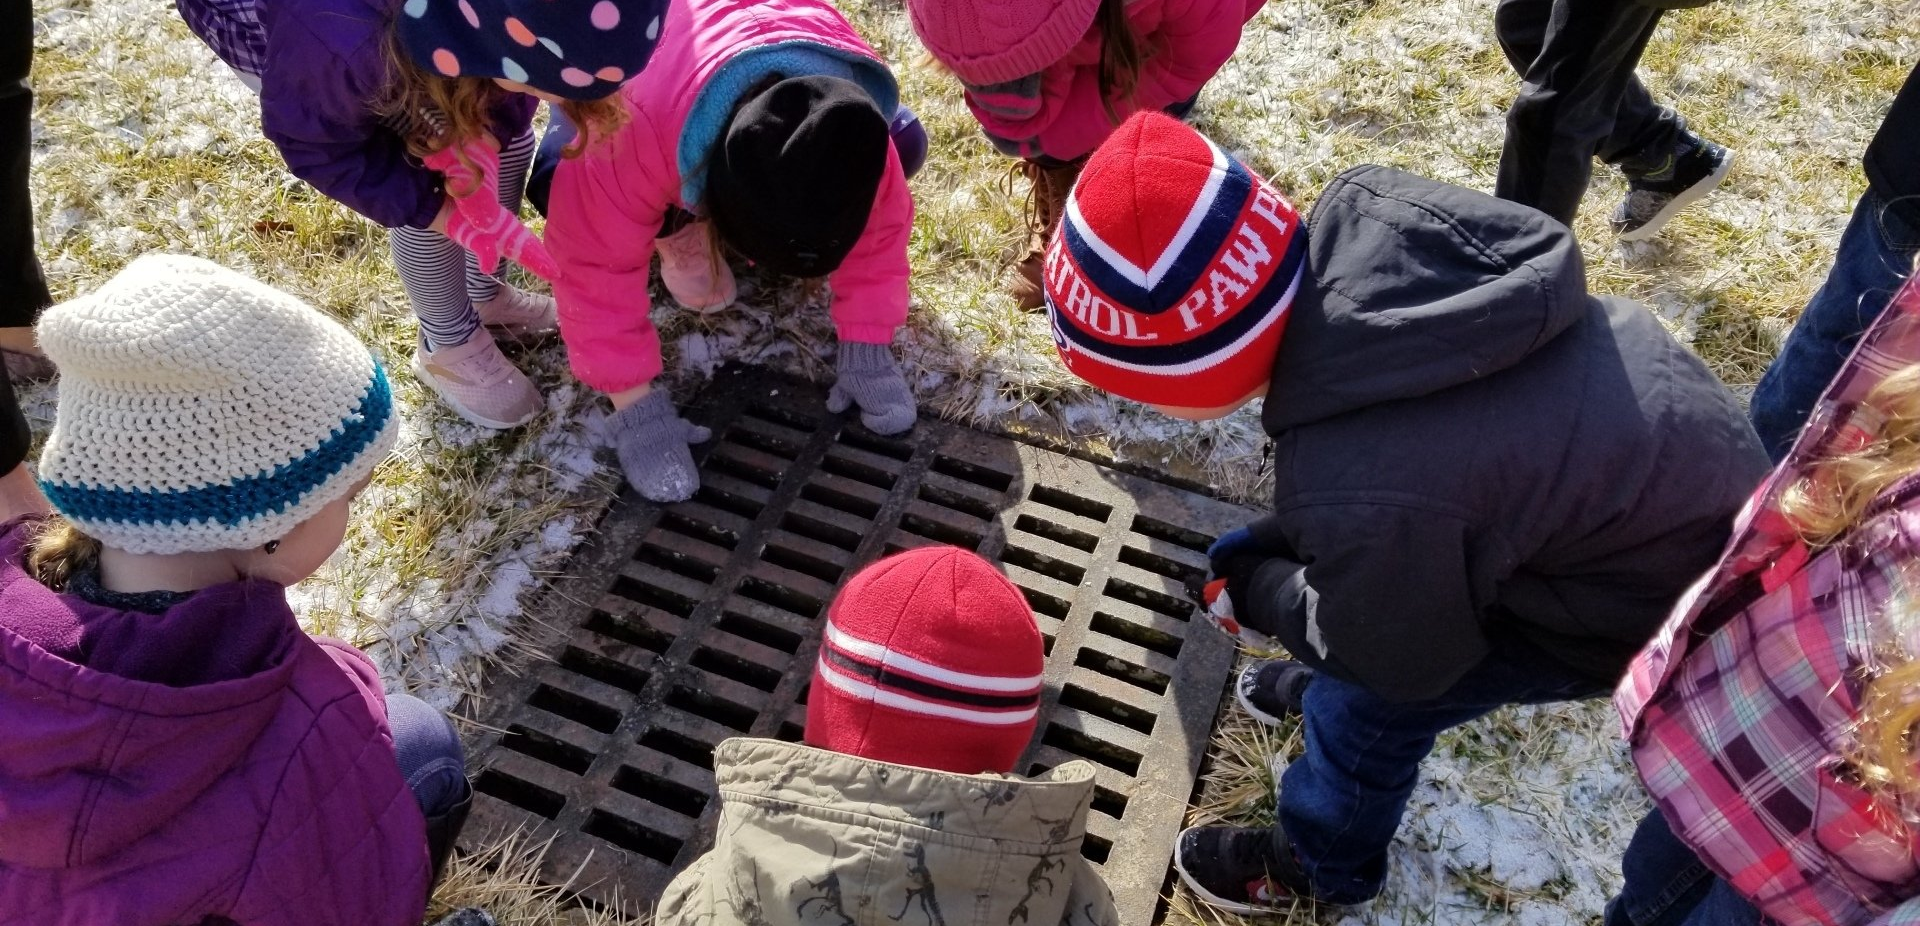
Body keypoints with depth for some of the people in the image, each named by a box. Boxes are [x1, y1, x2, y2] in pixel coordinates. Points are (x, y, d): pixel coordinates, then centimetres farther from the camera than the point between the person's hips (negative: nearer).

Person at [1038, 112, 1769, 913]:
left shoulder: (1363, 494, -41)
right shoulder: (1359, 217, -20)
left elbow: (1403, 659, -18)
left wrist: (1253, 584, -3)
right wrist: (1279, 547, 2)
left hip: (1667, 585, -7)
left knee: (1371, 701, 6)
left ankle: (1318, 864, 37)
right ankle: (1333, 692, 54)